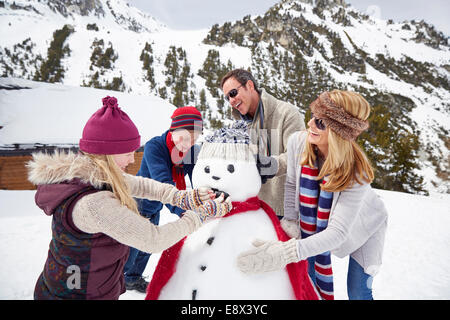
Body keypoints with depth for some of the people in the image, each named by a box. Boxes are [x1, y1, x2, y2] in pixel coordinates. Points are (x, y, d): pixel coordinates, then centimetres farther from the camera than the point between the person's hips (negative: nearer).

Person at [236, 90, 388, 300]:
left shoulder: (356, 172, -37)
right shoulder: (298, 143, -26)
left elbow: (338, 232, -39)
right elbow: (291, 183, -8)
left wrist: (286, 253, -48)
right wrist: (290, 220, -14)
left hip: (361, 226, -3)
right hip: (318, 224, 4)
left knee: (358, 294, 5)